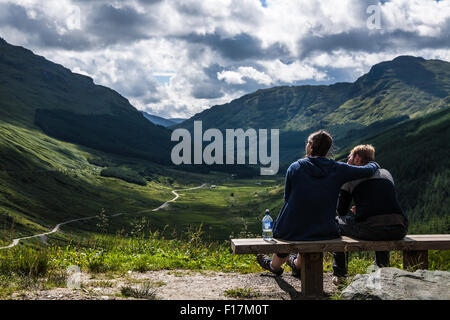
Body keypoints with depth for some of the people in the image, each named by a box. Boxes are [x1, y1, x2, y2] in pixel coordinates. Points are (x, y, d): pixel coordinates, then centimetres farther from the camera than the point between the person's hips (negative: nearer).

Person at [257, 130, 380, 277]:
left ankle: (275, 265, 57)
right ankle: (298, 265, 55)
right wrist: (374, 164, 25)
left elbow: (287, 199, 3)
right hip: (324, 234, 2)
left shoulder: (295, 167, -7)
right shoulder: (338, 169, -6)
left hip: (291, 232, -1)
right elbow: (368, 171, 1)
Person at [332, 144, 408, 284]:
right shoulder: (386, 173, 27)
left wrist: (354, 213, 38)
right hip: (398, 231, 5)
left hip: (369, 229, -5)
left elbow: (341, 211, 16)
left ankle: (339, 274, 27)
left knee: (337, 221, 26)